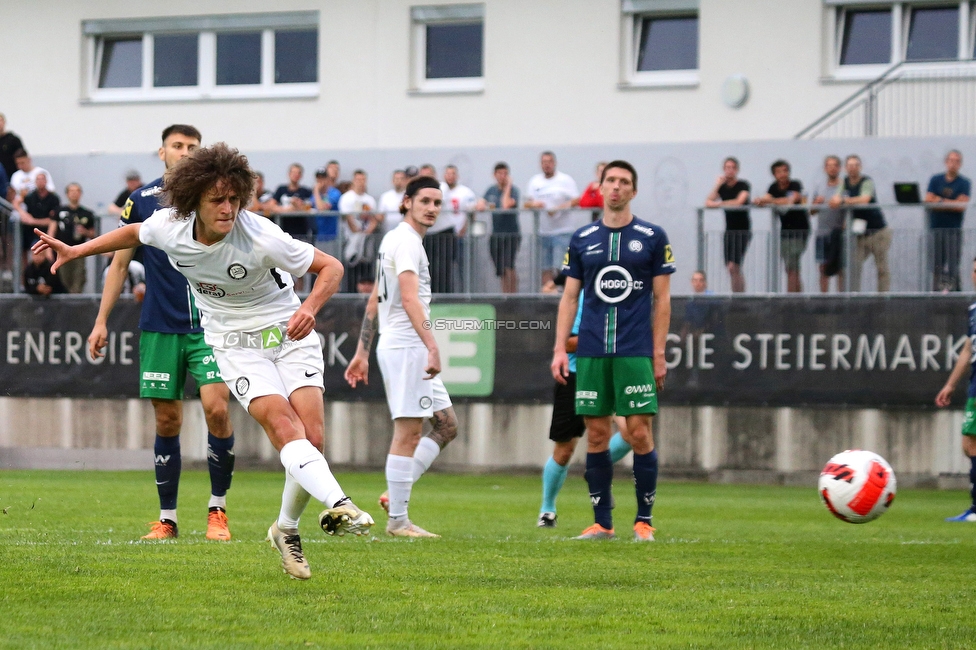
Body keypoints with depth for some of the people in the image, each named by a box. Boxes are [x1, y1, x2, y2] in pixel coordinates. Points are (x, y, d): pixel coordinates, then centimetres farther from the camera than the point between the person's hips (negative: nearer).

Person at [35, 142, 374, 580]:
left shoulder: (261, 238, -23)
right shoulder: (169, 227, -13)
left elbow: (331, 267, -13)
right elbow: (135, 233, 13)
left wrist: (309, 308, -30)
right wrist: (76, 251, 16)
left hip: (288, 332, -1)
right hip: (235, 342, 1)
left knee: (312, 432, -13)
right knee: (283, 425, -23)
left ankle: (287, 528, 11)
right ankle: (337, 504, -45)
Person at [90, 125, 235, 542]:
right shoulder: (142, 201, 3)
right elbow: (119, 262, 10)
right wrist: (101, 321, 7)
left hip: (210, 324, -1)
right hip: (160, 329, 1)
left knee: (216, 408, -13)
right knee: (167, 421, 3)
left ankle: (217, 510, 1)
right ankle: (167, 519, 13)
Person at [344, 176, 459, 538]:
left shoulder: (394, 239, 19)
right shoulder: (406, 240, -12)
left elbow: (374, 301, 22)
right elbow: (409, 297, -25)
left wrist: (362, 353, 23)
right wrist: (432, 346, -33)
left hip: (402, 349, 10)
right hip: (406, 347, -10)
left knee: (447, 426, 12)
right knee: (408, 433, -7)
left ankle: (395, 495, 9)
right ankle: (397, 520, -4)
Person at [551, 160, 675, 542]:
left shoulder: (652, 238, 3)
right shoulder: (582, 239, 10)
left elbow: (662, 299, 4)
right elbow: (570, 297, 12)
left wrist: (659, 354, -1)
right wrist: (559, 349, 3)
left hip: (636, 353, -2)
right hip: (591, 353, 2)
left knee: (639, 434, -6)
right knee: (596, 435, 3)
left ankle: (644, 521, 3)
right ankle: (602, 522, 10)